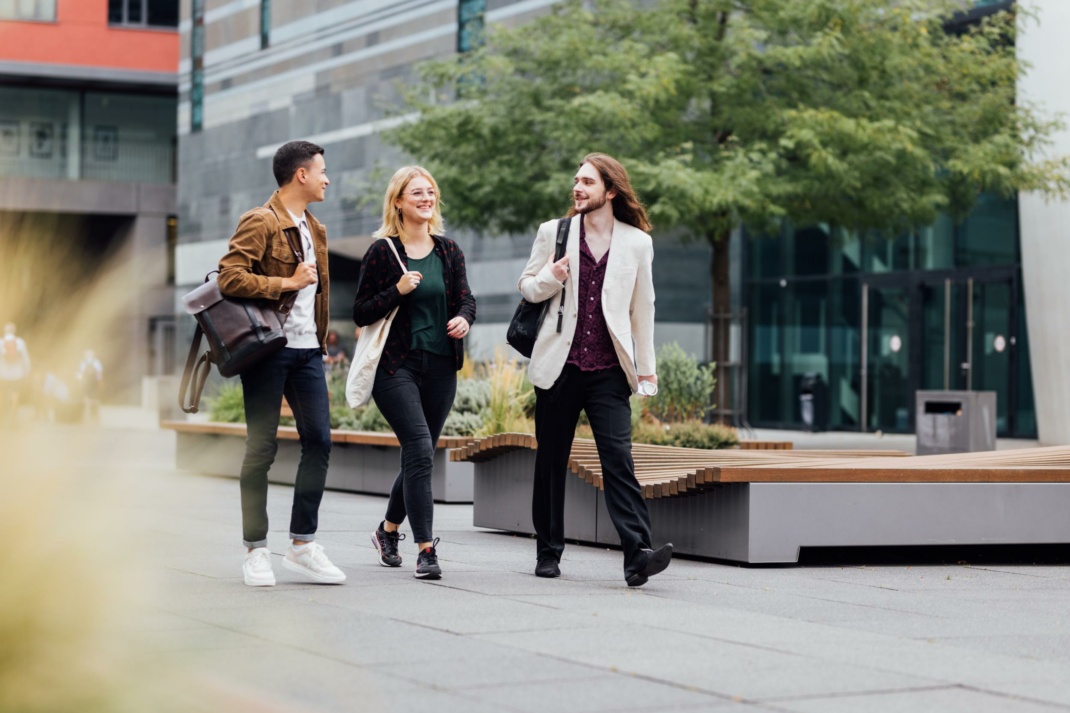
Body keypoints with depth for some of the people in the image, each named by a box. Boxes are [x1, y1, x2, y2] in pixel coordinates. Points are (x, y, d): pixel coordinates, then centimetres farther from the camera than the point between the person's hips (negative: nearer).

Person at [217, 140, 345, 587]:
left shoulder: (315, 230, 18)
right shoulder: (260, 223, -8)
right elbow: (229, 278, -19)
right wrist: (288, 283, -16)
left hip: (307, 349, 8)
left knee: (318, 441, 2)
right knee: (262, 448, -1)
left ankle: (302, 544, 10)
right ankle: (256, 550, 7)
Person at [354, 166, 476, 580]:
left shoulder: (448, 251, 11)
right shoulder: (383, 251, -2)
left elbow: (467, 298, 9)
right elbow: (361, 314, -2)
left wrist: (464, 319, -13)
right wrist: (398, 290, -17)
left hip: (440, 368, 5)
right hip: (396, 366, -5)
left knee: (418, 458, 12)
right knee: (420, 451, -17)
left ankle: (388, 530, 35)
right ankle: (425, 549, -15)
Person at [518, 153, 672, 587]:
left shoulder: (637, 243, 6)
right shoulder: (553, 232, 7)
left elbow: (642, 307, 12)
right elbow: (526, 287, 13)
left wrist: (646, 367, 12)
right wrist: (550, 278, -10)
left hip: (609, 371, -1)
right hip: (559, 366, 1)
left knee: (618, 458, -13)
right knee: (551, 462, 7)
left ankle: (638, 556, -20)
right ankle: (549, 552, 19)